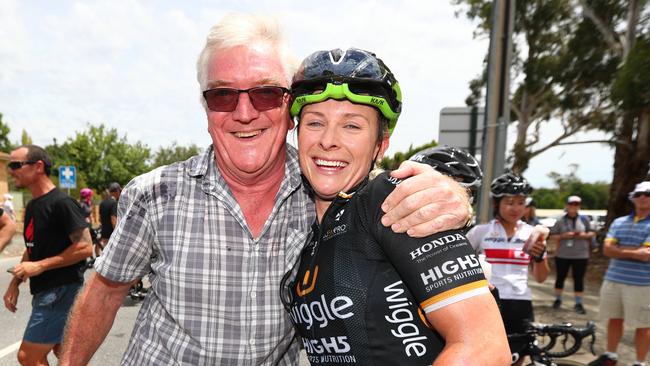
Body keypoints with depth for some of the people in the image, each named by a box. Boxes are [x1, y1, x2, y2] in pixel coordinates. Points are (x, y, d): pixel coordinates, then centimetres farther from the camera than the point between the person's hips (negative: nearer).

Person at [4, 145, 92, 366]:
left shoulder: (61, 203, -16)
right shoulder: (32, 206, 12)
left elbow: (85, 247, -21)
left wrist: (40, 266, -20)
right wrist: (15, 282, 11)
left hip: (61, 291, -9)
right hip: (45, 292, 9)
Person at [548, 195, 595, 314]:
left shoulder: (584, 219, 3)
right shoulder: (560, 221, -1)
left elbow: (593, 233, 9)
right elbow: (552, 236, -2)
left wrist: (585, 235, -10)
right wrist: (564, 236, -17)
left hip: (580, 256, 1)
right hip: (562, 255, 0)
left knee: (579, 279, 3)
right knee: (560, 277, 10)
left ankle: (578, 303, 12)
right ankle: (558, 299, 25)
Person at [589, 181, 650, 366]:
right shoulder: (618, 222, 8)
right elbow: (607, 250, -2)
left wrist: (619, 249, -9)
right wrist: (635, 252, -13)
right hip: (612, 279, 5)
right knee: (614, 319, 16)